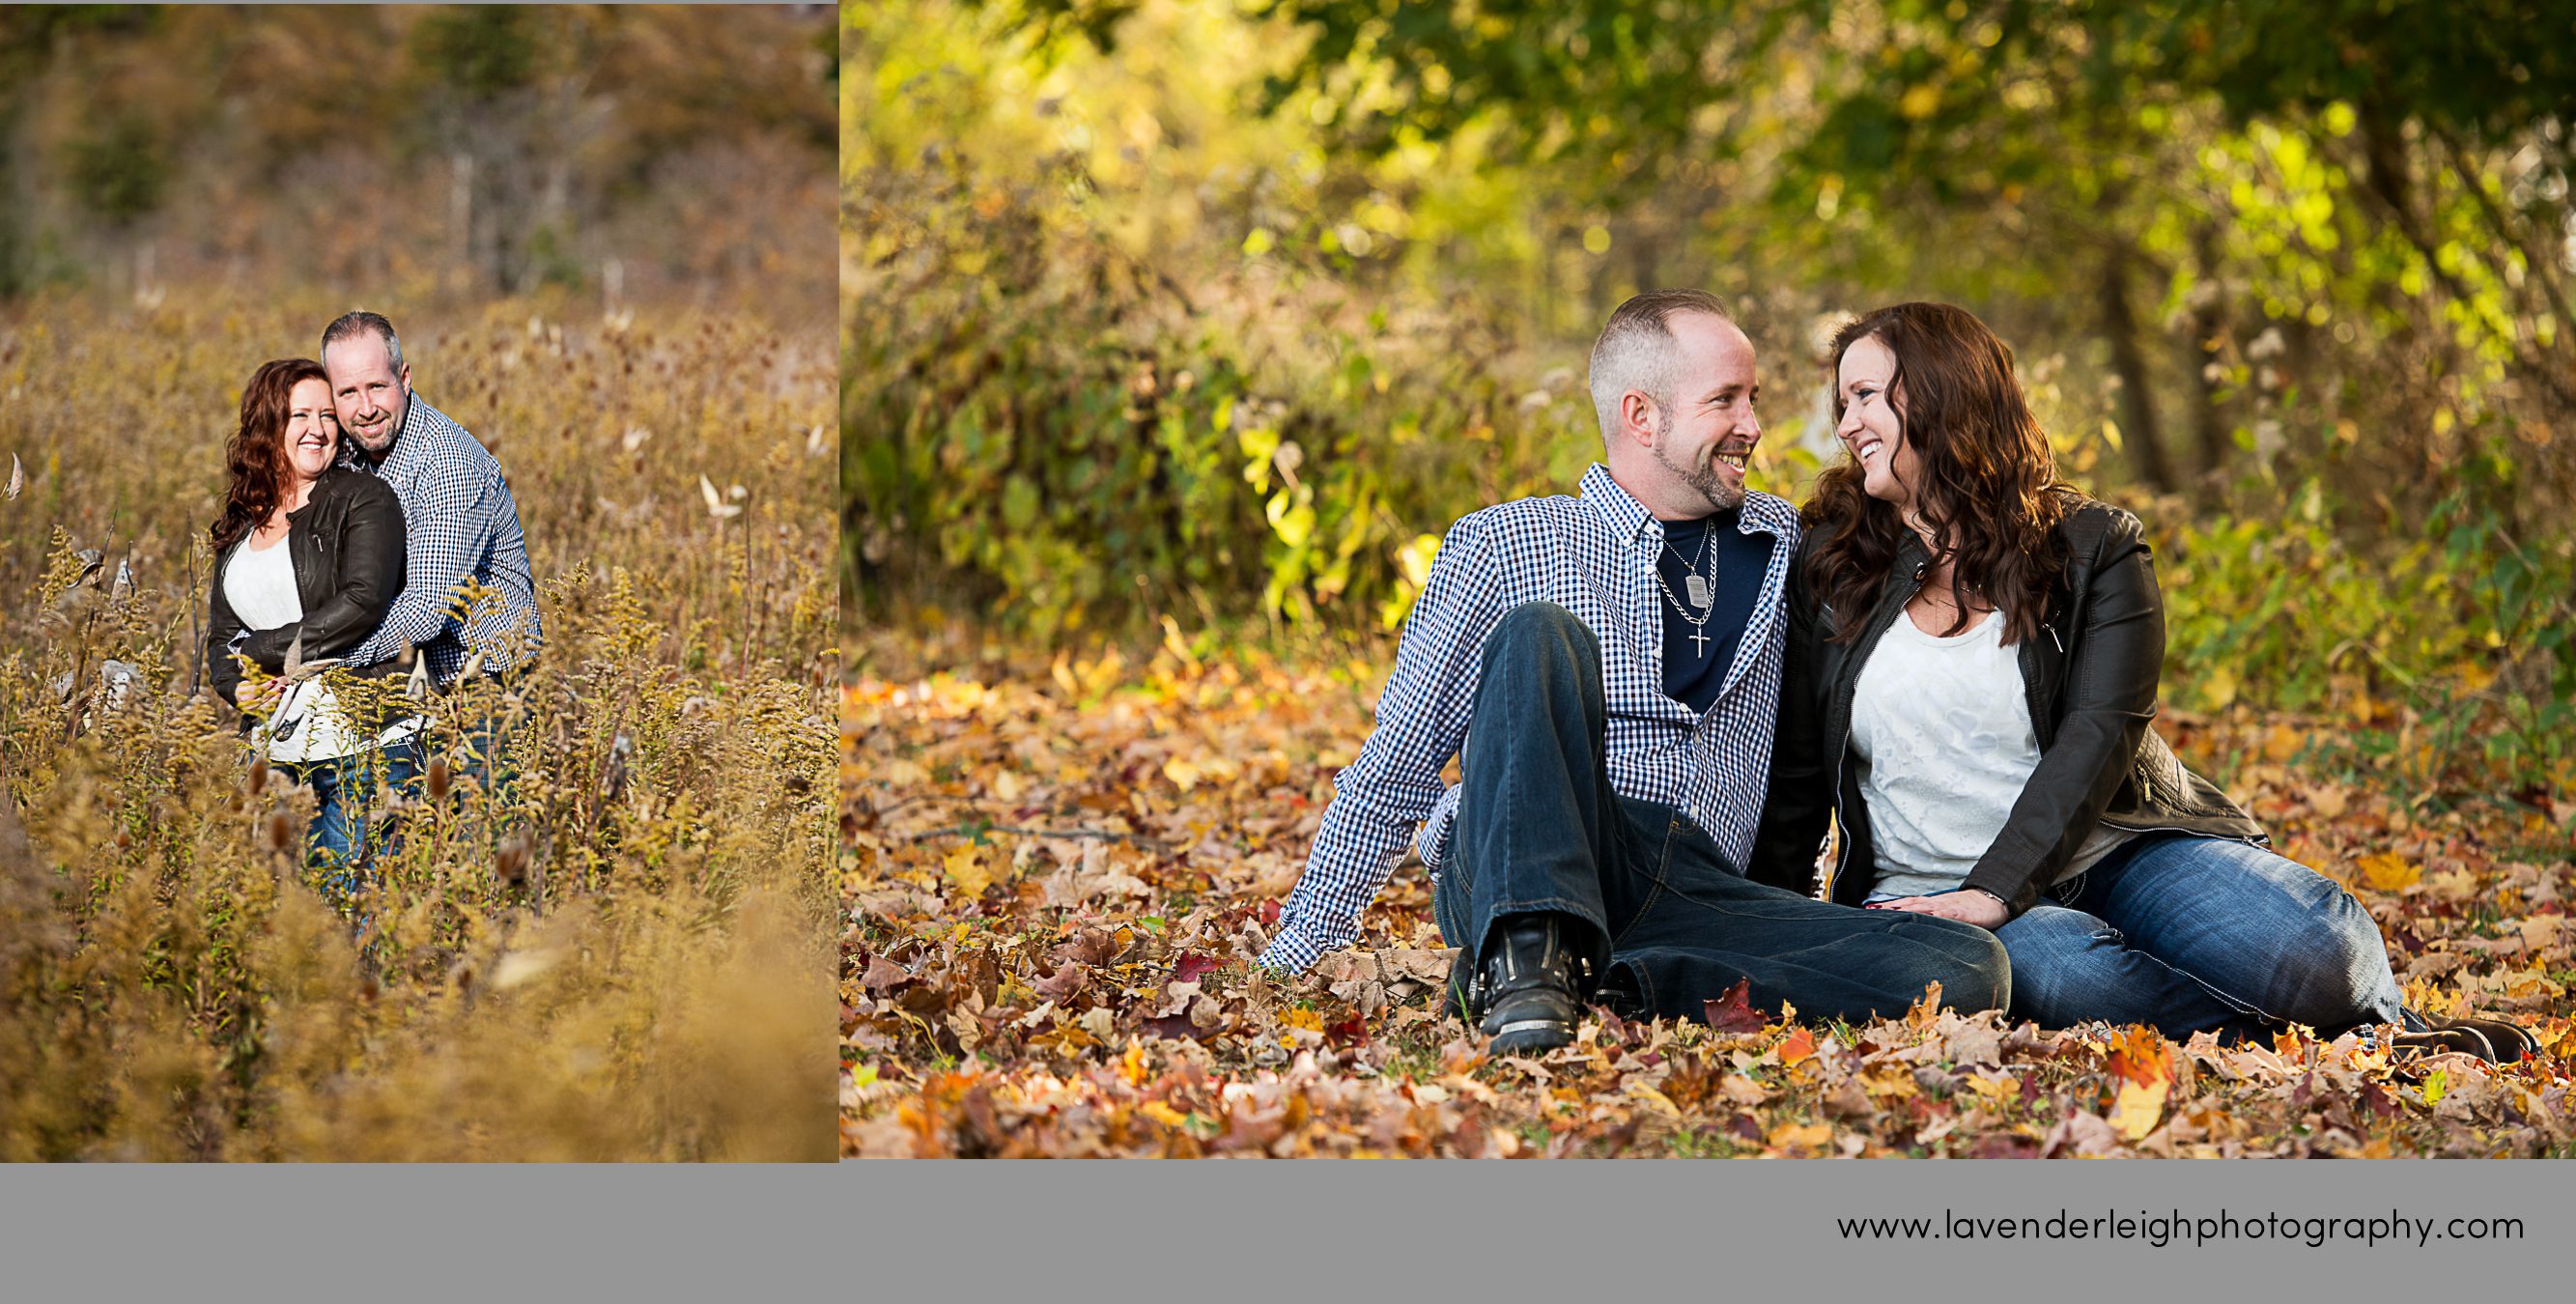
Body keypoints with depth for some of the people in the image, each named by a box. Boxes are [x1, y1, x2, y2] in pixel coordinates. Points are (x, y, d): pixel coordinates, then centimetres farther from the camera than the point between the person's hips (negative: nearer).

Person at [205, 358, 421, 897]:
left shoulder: (364, 499, -1)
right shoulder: (239, 530, 16)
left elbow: (364, 602, -14)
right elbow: (222, 635, 15)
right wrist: (237, 685, -6)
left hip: (362, 749, -5)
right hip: (276, 748, 6)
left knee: (347, 889, -9)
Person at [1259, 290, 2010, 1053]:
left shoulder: (1784, 547, 21)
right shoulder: (1502, 545, 10)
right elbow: (1395, 770, 11)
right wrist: (1301, 949, 6)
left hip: (1697, 894, 3)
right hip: (1513, 875, -3)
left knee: (1971, 969, -22)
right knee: (1540, 630, -28)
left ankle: (1609, 987, -32)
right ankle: (1527, 958, -41)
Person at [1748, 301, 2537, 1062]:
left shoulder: (2093, 546, 3)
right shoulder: (1826, 567, 8)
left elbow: (2098, 735, -9)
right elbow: (1794, 772, 11)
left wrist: (1995, 890, -22)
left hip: (2115, 852, 0)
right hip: (1926, 889, 0)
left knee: (2315, 951, -27)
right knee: (2066, 974, -37)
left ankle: (2380, 1024, 4)